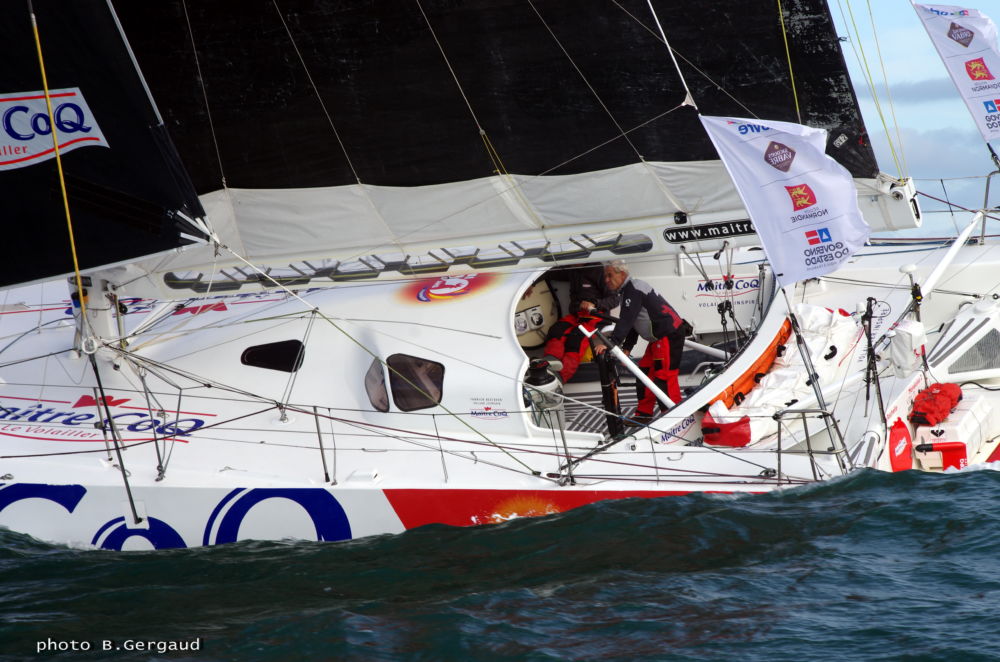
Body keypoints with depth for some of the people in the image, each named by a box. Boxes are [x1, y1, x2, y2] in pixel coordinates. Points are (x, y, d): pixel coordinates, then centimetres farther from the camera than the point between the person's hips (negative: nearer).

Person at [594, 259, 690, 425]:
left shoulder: (634, 290, -16)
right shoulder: (628, 291, 17)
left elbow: (626, 320, -27)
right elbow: (631, 324, 21)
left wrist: (611, 343, -32)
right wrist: (626, 348, 13)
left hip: (669, 335, -11)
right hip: (658, 339, 11)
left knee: (664, 376, -12)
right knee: (645, 373, 14)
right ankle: (644, 415, 19)